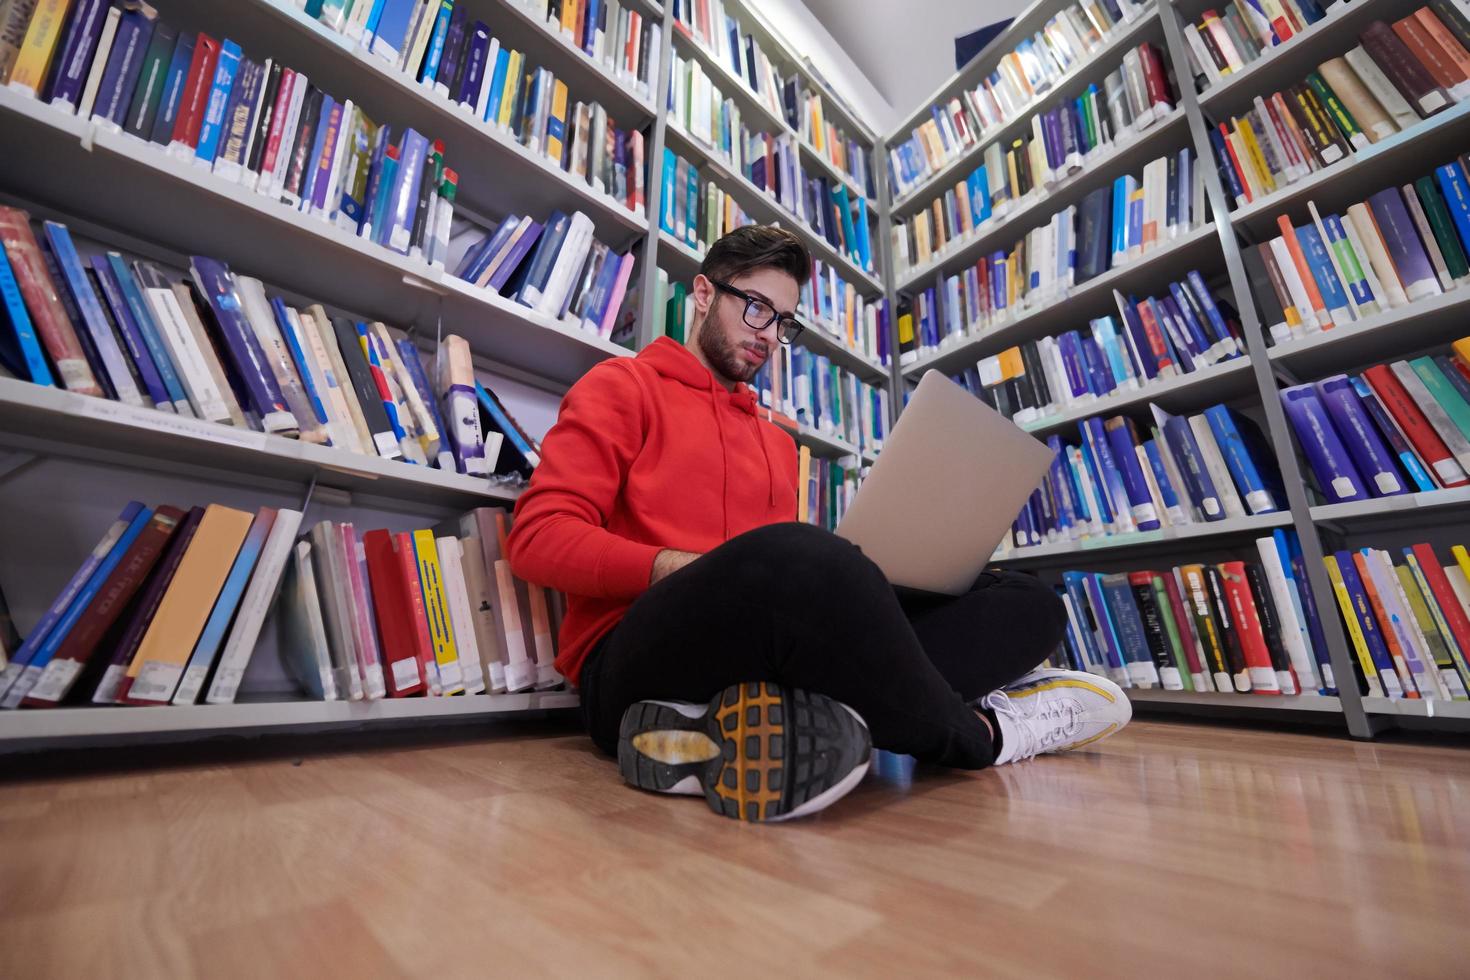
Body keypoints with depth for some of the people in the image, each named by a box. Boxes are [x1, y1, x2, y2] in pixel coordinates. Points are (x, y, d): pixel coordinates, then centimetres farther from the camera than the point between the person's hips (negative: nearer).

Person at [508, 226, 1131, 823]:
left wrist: (854, 578, -3)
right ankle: (976, 731, -8)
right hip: (639, 659, -5)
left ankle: (764, 715, -25)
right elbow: (539, 536, -3)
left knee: (1027, 602, -1)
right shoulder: (623, 386, 8)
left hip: (771, 647, 6)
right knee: (792, 558, -38)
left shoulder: (776, 440, 23)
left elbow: (789, 569, 18)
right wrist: (677, 568, -18)